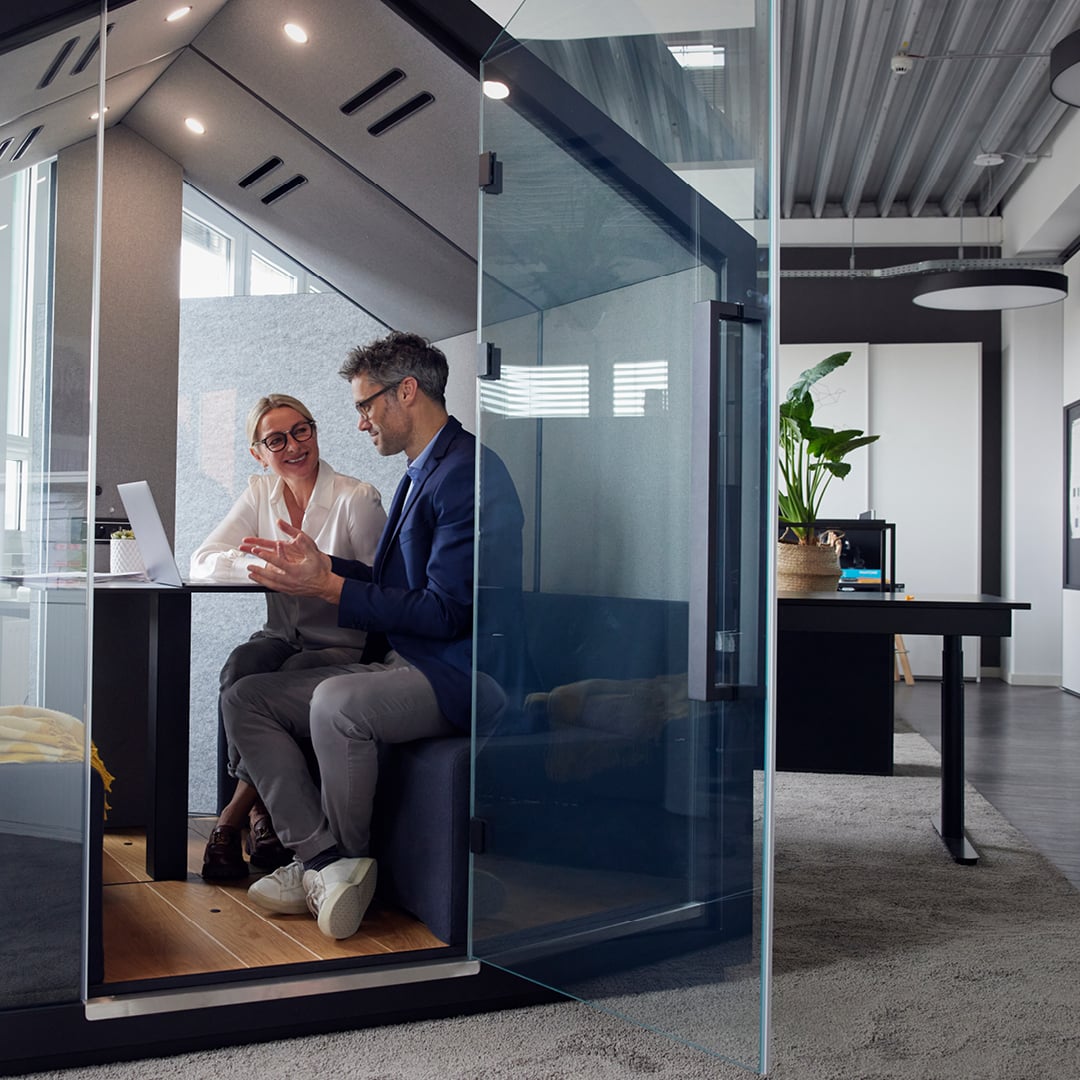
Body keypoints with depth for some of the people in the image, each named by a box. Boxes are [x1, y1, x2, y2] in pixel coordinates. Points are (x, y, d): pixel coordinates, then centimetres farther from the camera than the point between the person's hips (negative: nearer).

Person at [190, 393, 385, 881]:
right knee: (240, 667, -29)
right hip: (281, 636, 4)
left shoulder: (357, 498, -8)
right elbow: (202, 562, 0)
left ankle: (233, 817, -21)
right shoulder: (259, 493, 8)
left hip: (343, 645, -4)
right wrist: (263, 564, -18)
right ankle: (259, 811, -24)